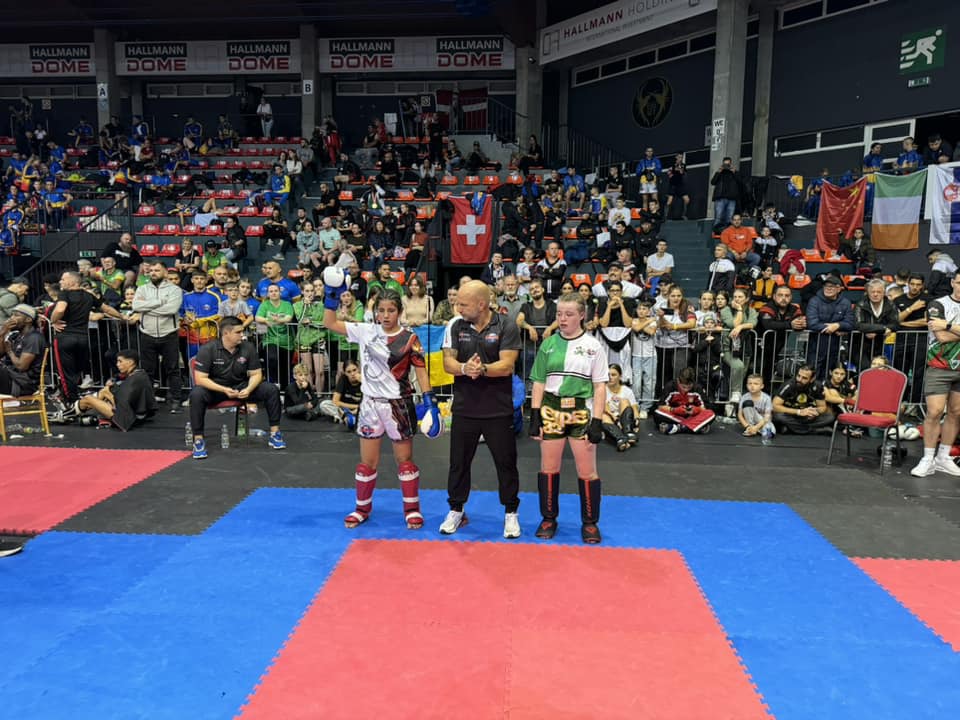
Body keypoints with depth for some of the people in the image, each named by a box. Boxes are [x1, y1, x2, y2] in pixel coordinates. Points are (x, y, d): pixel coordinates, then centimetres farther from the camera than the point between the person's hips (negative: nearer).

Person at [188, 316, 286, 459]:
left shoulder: (248, 347, -8)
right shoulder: (208, 349, -15)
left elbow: (256, 374, -2)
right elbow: (200, 378, -17)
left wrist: (249, 389, -24)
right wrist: (224, 390, -30)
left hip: (241, 387, 3)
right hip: (215, 388, -3)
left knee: (271, 389, -18)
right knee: (196, 394, -35)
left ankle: (274, 433, -9)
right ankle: (198, 439, -23)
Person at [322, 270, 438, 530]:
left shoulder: (409, 338, -9)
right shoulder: (366, 331, 0)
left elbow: (421, 371, -8)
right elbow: (330, 323, 3)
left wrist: (429, 403, -15)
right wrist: (333, 294, -6)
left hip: (398, 405, -3)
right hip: (370, 403, 3)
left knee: (404, 461, 8)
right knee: (367, 462, 11)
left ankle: (412, 510, 22)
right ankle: (362, 509, 28)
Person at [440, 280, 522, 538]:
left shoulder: (506, 327, -8)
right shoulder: (455, 326, 2)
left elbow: (507, 365, -16)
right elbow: (448, 362, -4)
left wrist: (482, 369, -33)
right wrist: (464, 368, -26)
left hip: (499, 410, -3)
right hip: (464, 408, 3)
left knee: (506, 462, 7)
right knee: (459, 462, 12)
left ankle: (511, 513, 24)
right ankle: (456, 511, 30)